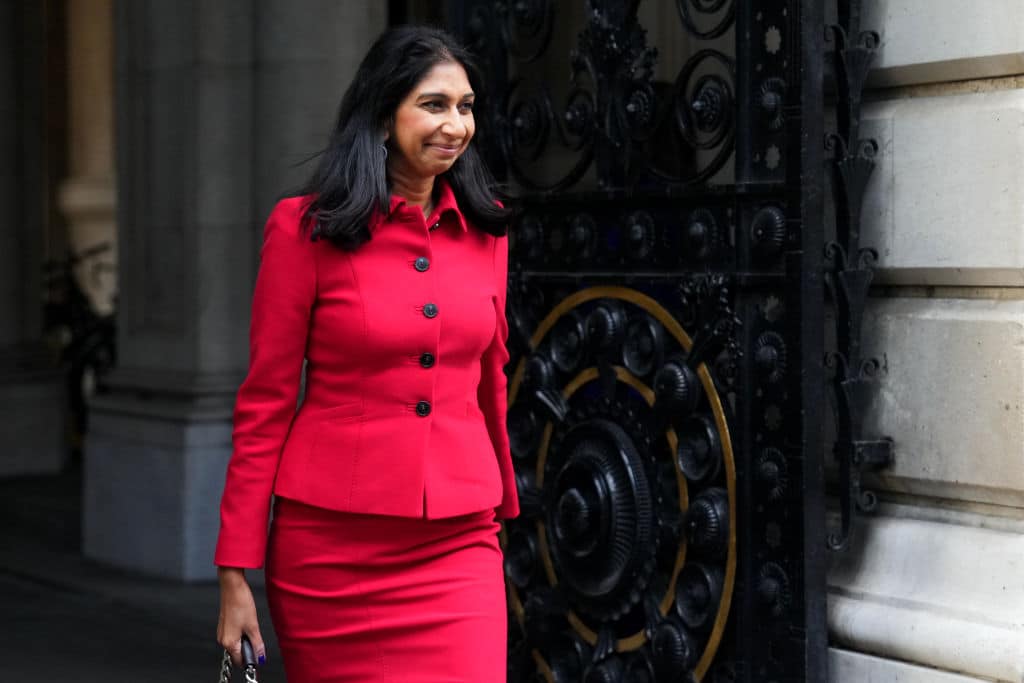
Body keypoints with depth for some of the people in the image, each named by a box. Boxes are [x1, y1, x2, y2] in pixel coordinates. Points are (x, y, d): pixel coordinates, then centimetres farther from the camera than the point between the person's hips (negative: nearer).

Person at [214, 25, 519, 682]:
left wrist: (502, 501, 27)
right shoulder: (305, 228, -5)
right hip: (330, 546, -3)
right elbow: (265, 404, -4)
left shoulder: (484, 229, 6)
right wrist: (236, 574, -6)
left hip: (456, 547, 3)